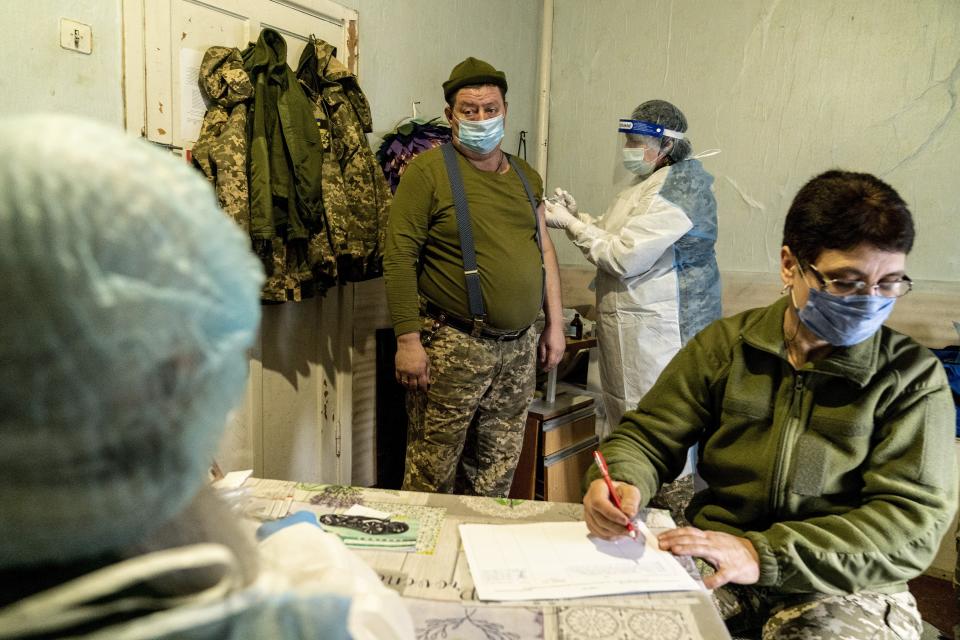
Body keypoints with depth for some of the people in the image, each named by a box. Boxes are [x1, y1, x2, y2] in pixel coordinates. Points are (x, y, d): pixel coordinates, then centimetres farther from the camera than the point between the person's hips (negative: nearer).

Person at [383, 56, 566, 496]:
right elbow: (399, 258, -12)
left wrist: (554, 324, 14)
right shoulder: (427, 171, -6)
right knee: (433, 476, 2)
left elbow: (544, 251, 19)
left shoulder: (526, 177, 14)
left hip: (518, 348, 6)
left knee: (496, 477, 14)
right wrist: (408, 339, -17)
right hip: (452, 347, -6)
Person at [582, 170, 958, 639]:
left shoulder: (913, 378, -5)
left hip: (846, 587, 0)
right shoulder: (724, 345, -1)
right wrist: (621, 480, -20)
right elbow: (648, 437, 4)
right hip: (714, 564, 1)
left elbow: (914, 522, -13)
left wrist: (765, 555, -25)